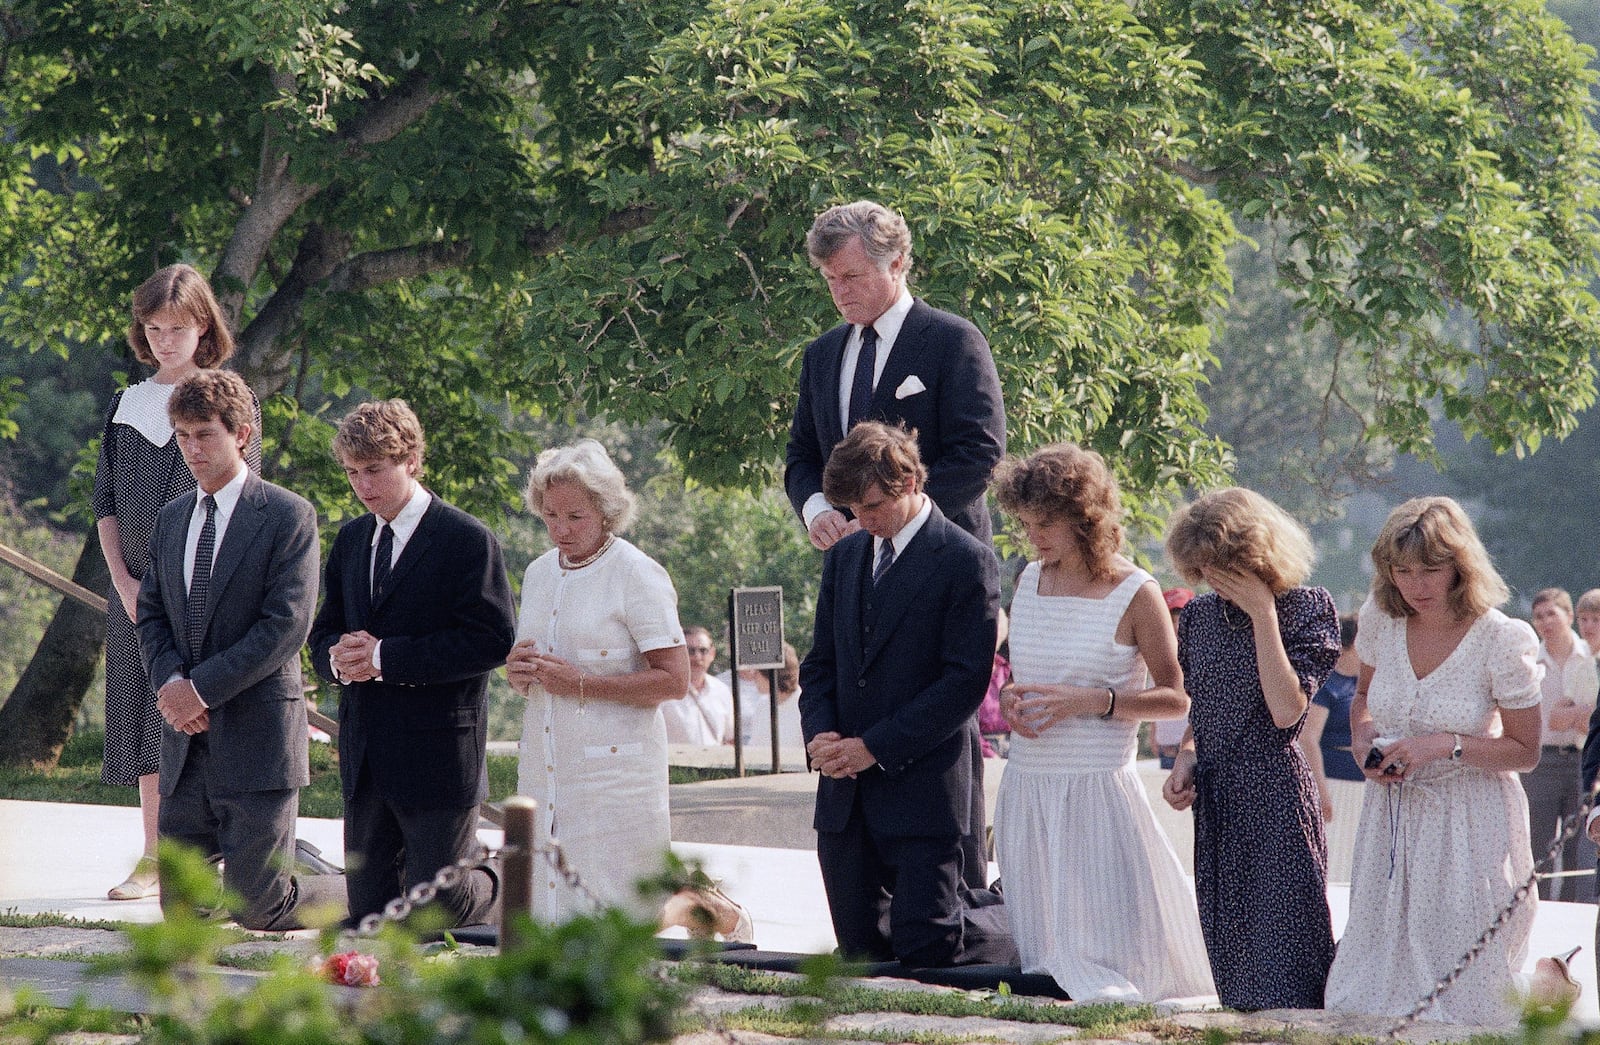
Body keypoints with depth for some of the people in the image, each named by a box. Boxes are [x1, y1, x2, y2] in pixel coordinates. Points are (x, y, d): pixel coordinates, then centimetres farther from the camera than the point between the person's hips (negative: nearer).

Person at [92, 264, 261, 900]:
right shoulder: (127, 405, 13)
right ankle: (153, 860, 10)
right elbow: (106, 503, 12)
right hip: (137, 591, 5)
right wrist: (124, 581, -1)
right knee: (142, 720, 5)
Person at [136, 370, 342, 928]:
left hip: (257, 731, -6)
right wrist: (171, 680, -9)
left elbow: (287, 624, -15)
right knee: (179, 903, 5)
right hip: (186, 738, 6)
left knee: (255, 908, -7)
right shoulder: (170, 520, 14)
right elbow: (150, 616, 12)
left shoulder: (289, 516, -7)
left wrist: (202, 687, -18)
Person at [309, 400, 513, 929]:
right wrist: (338, 656, -9)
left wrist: (386, 657, -20)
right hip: (364, 760, 6)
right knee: (369, 909, 7)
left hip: (438, 757, -6)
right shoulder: (350, 540, 13)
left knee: (434, 909, -2)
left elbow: (491, 641, -17)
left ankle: (491, 887, 30)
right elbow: (324, 632, 17)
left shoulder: (468, 540, -9)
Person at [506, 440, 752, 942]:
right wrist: (518, 671, -1)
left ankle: (705, 909, 22)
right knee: (546, 928, 3)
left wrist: (579, 683, -18)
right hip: (544, 768, 7)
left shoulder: (638, 575, -8)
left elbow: (673, 679, -14)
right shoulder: (539, 573, 13)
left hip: (614, 769, -7)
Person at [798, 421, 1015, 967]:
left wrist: (876, 748, -16)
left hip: (922, 783, -7)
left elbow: (966, 680, -13)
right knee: (861, 946, 5)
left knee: (924, 945, -10)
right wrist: (820, 734, -5)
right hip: (847, 788, 7)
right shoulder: (845, 557, 15)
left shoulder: (966, 561, -8)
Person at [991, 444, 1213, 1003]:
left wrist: (1090, 702, -16)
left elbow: (1176, 698, -5)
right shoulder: (1030, 580, 10)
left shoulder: (1135, 594, -7)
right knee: (1042, 951, 9)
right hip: (1026, 789, 5)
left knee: (1110, 951, -6)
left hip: (1098, 790, -5)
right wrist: (1010, 700, -1)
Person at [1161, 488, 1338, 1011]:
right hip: (1214, 798, 6)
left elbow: (1286, 711, -18)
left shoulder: (1306, 609, -6)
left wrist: (1262, 613, -16)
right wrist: (1185, 758, 2)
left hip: (1276, 796, -6)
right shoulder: (1200, 614, 11)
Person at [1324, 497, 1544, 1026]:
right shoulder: (1382, 618, -4)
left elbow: (1524, 750, -9)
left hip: (1470, 822, -4)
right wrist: (1364, 736, -5)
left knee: (1462, 985, 0)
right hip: (1392, 815, 4)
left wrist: (1446, 745, -22)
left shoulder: (1502, 640, -17)